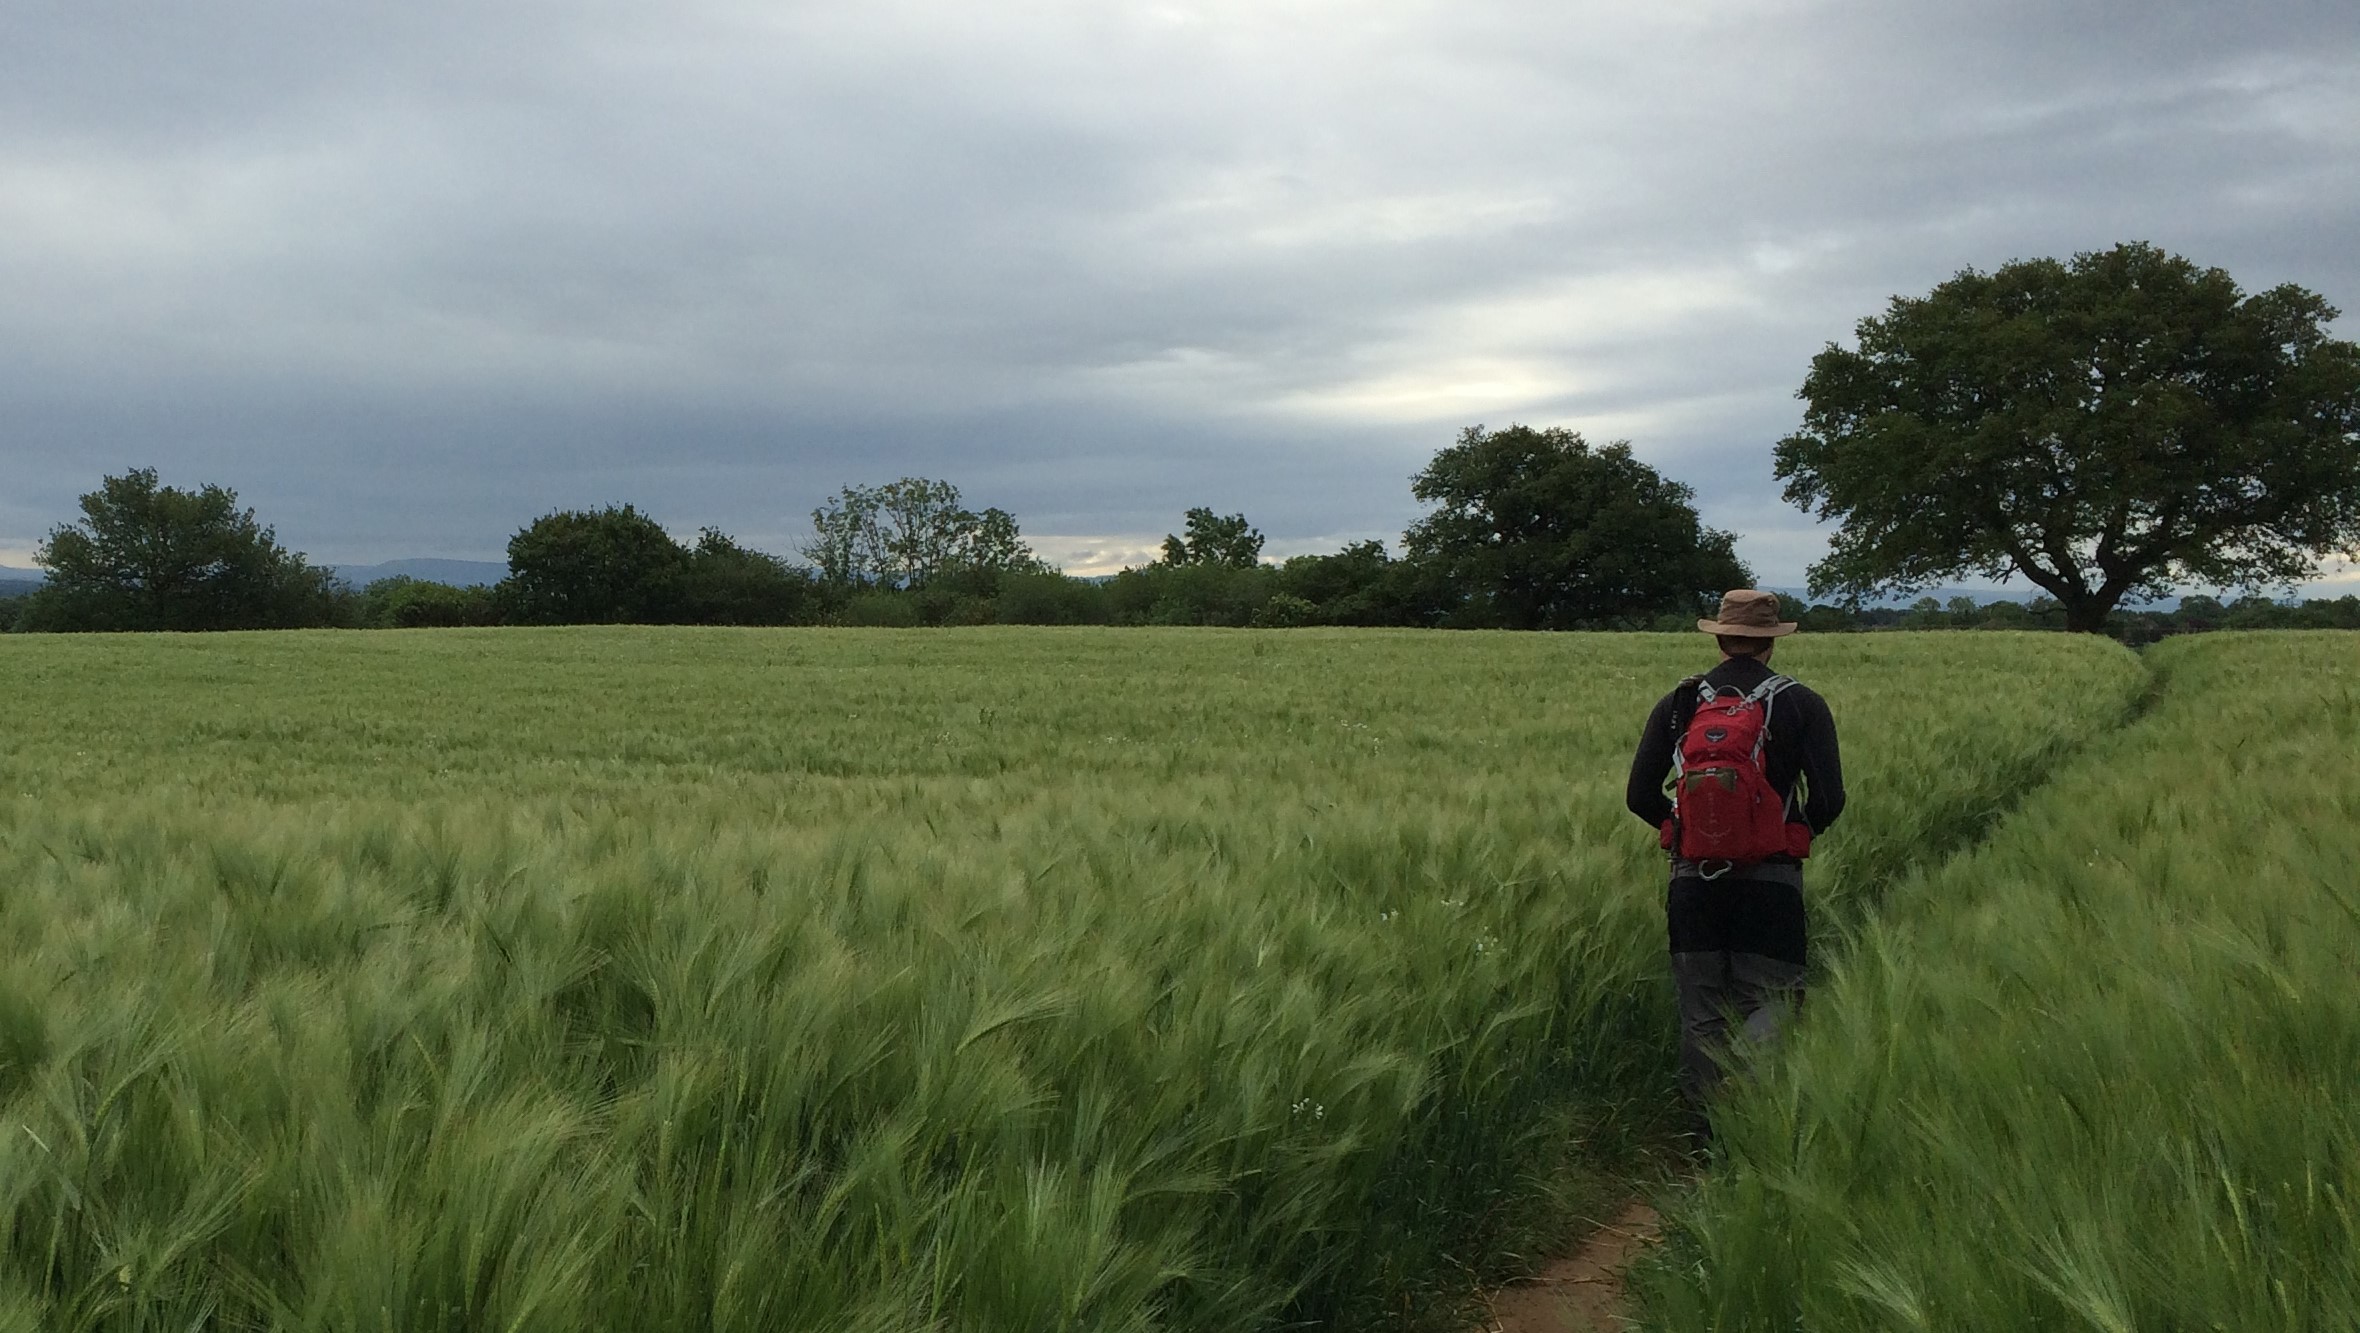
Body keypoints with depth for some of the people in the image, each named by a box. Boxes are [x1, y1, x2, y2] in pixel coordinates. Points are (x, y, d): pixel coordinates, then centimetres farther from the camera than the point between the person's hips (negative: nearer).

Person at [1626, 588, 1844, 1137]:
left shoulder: (1678, 703, 4)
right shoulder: (1802, 704, -1)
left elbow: (1642, 796, 2)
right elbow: (1829, 799, -6)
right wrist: (1795, 834, 14)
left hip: (1694, 876, 2)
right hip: (1772, 876, -2)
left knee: (1701, 1010, 9)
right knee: (1768, 1000, 6)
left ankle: (1708, 1133, 12)